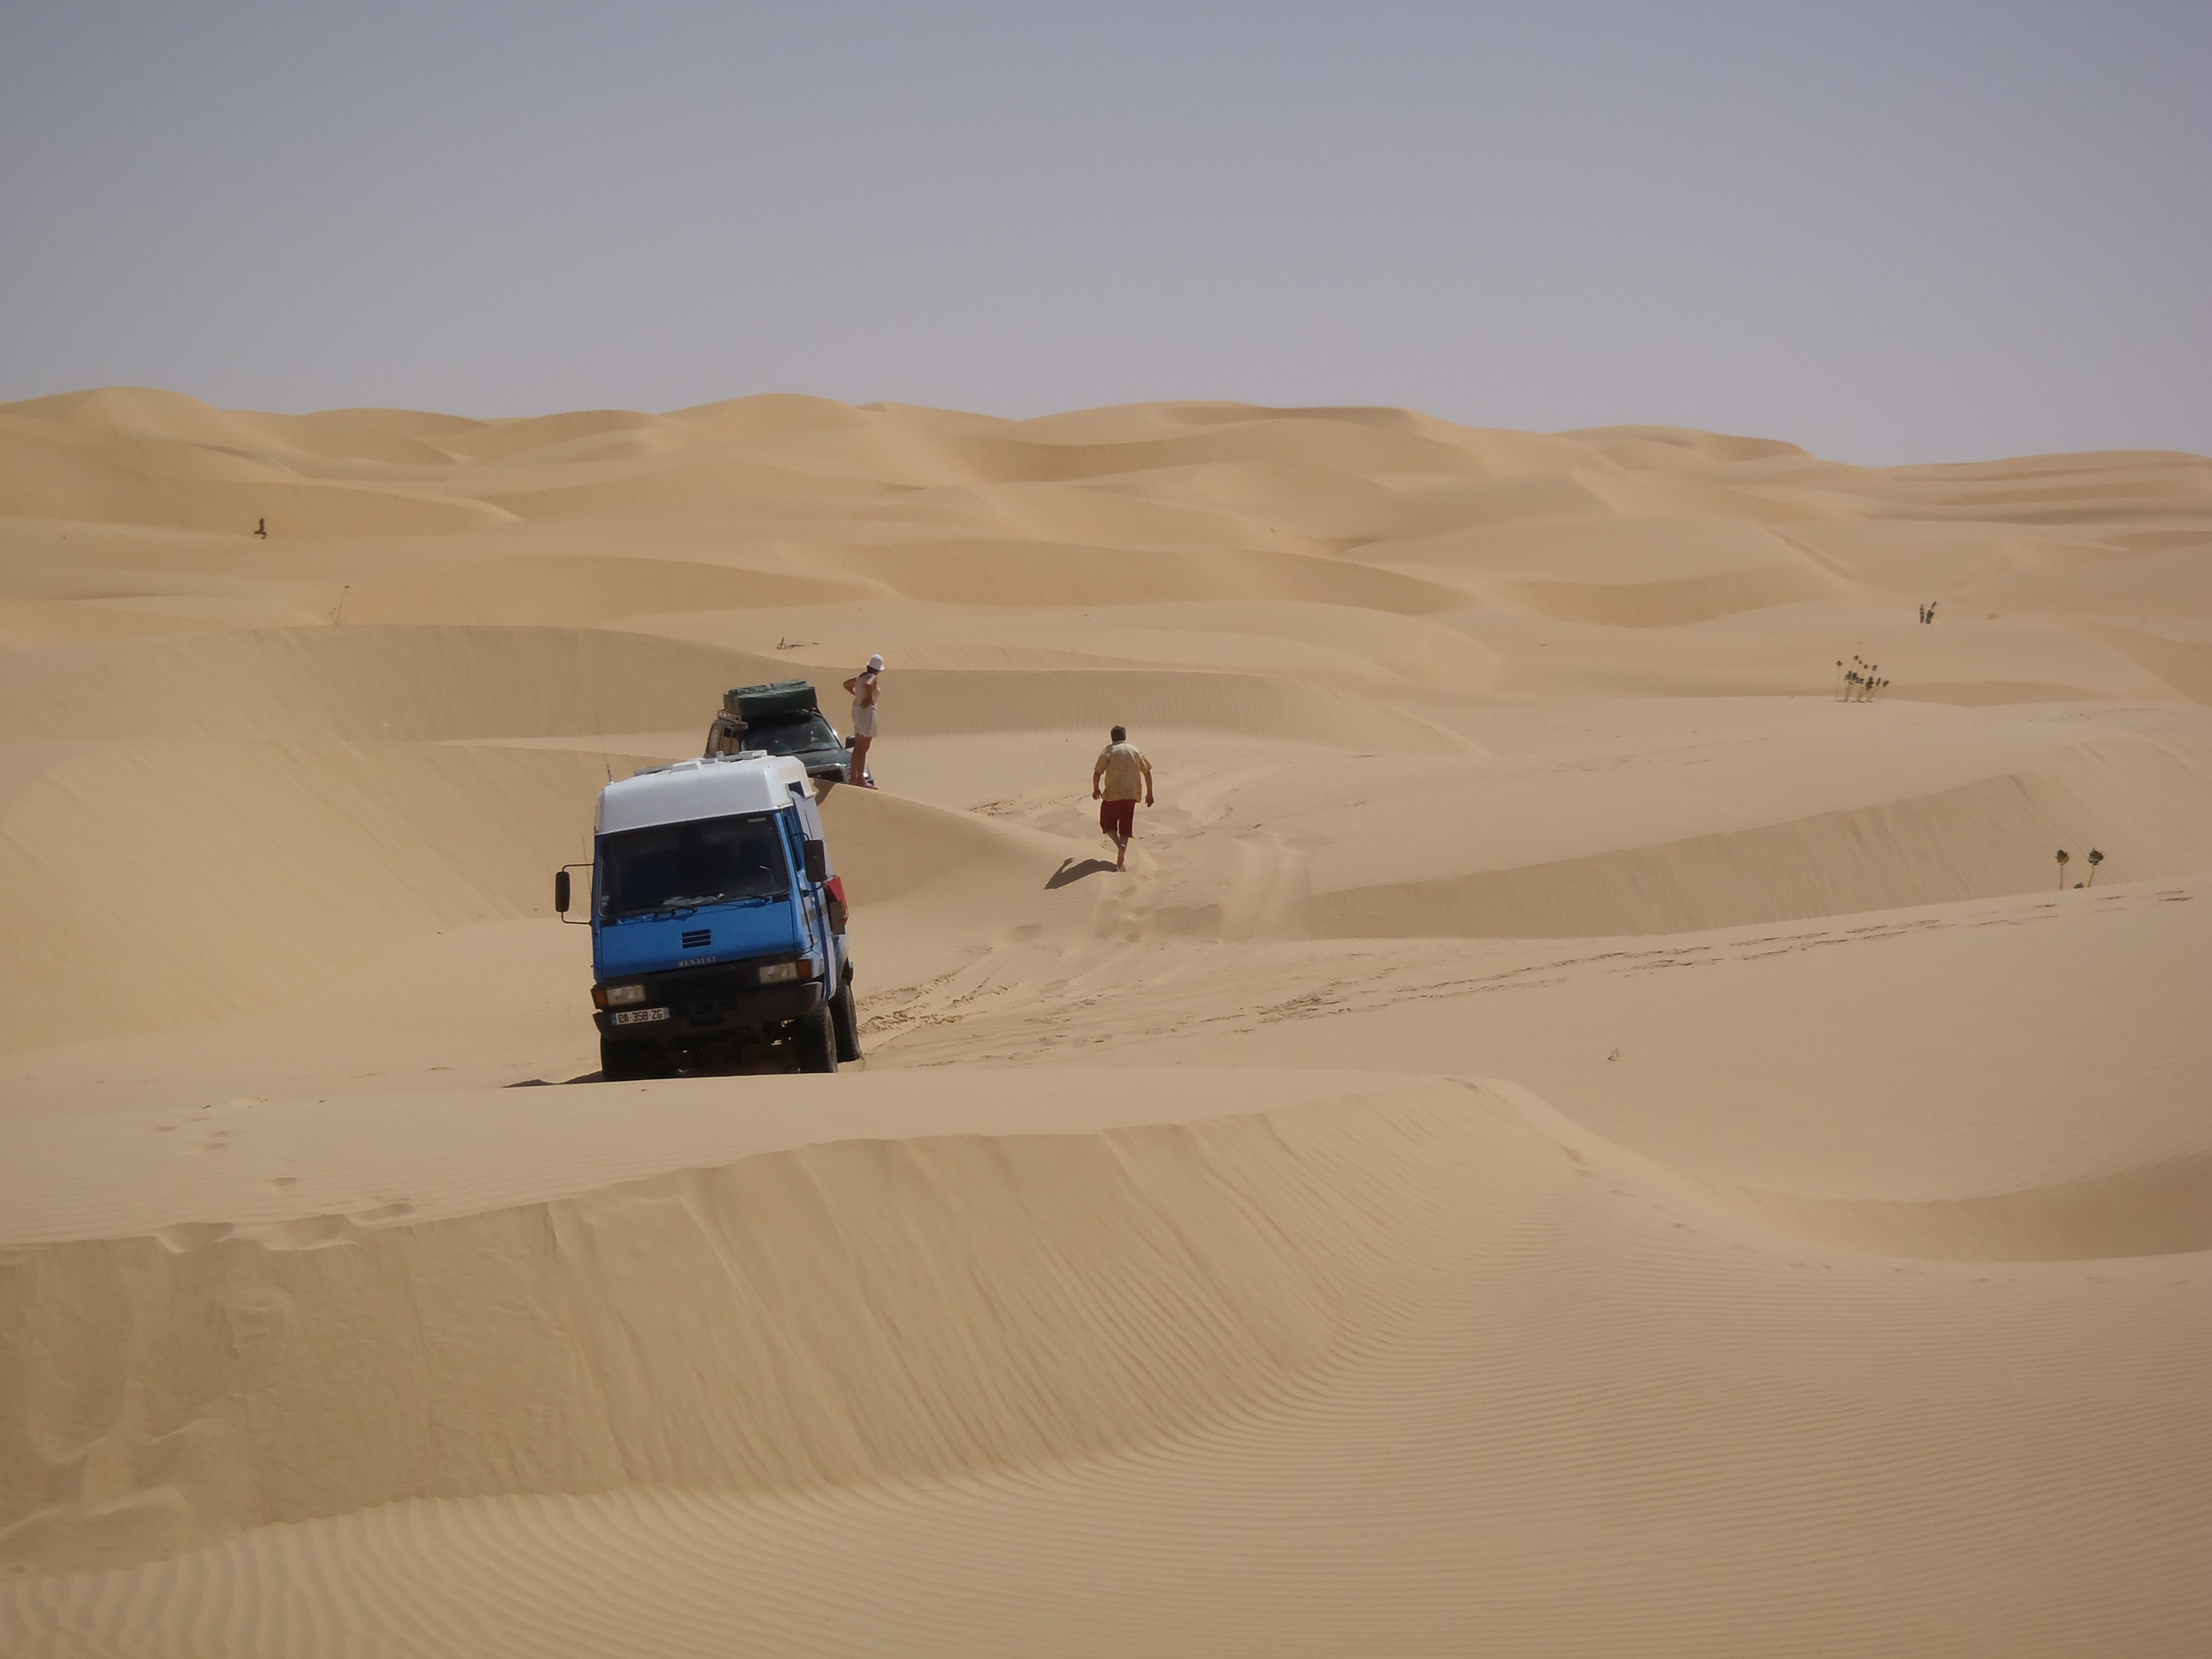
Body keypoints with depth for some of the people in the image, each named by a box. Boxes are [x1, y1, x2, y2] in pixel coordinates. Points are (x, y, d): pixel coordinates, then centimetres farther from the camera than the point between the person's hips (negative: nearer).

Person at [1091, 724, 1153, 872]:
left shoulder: (1109, 751, -1)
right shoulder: (1134, 750, 9)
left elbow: (1098, 772, -9)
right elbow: (1147, 772, 9)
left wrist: (1096, 789, 8)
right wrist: (1149, 793, 17)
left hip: (1112, 794, -3)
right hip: (1131, 793, 3)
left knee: (1107, 822, 12)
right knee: (1126, 826, 11)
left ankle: (1119, 844, -14)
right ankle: (1121, 859, 3)